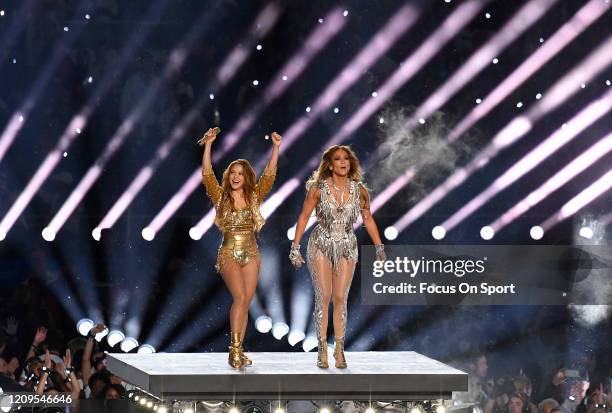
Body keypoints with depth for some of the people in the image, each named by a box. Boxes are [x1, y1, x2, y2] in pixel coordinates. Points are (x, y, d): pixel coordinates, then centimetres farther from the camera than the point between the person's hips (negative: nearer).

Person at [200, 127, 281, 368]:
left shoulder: (254, 197, 7)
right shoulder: (221, 197, 2)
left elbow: (269, 175, -1)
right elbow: (207, 175, -10)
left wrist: (276, 148, -10)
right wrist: (208, 145, -19)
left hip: (251, 255, 3)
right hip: (229, 253, -3)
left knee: (245, 302, 1)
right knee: (240, 297, -20)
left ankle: (237, 351, 7)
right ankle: (235, 348, -20)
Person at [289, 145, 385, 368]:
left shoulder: (358, 190, -1)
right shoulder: (318, 188, -6)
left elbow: (368, 219, 11)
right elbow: (304, 217, -1)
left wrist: (379, 247, 10)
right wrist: (295, 247, -4)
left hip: (347, 248, 2)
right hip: (321, 246, -1)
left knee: (340, 299, -1)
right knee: (323, 297, -4)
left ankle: (339, 350, 4)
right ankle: (322, 349, 1)